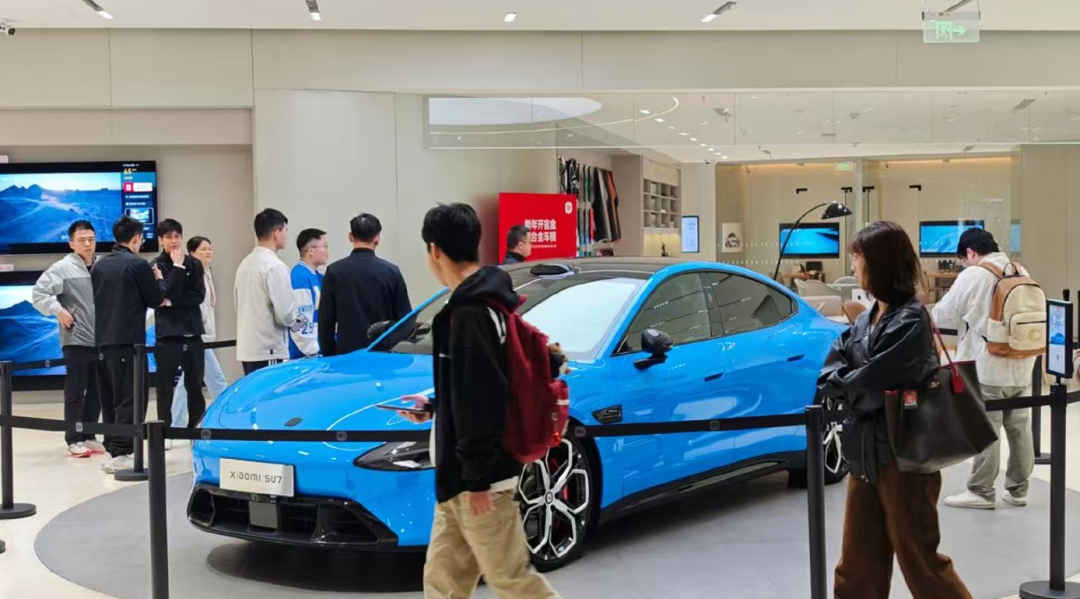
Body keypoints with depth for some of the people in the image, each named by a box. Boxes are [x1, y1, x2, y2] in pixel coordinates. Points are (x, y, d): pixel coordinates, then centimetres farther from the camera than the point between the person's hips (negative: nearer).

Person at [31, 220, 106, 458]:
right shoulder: (63, 268, -6)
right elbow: (38, 293, -9)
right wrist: (58, 311, -15)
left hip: (101, 340, 6)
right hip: (76, 341, -5)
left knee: (97, 391, 10)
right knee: (76, 392, -1)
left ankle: (88, 436, 22)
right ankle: (74, 440, 6)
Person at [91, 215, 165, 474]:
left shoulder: (99, 265, 9)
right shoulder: (138, 264, -9)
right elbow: (157, 300, -4)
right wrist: (157, 280, 15)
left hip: (103, 339, 7)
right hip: (129, 339, -7)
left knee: (109, 397, 13)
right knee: (128, 398, -4)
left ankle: (112, 449, 17)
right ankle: (121, 454, -8)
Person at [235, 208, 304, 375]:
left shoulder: (245, 263, 11)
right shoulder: (275, 266, -15)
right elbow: (285, 313, -17)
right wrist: (298, 321, 3)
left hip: (246, 348, 8)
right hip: (268, 350, -8)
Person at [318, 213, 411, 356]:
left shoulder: (335, 271, -2)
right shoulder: (391, 271, -2)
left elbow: (326, 319, 0)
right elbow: (405, 317, 1)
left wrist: (328, 354, 8)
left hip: (347, 351, 0)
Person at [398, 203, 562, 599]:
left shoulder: (470, 313, -20)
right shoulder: (484, 302, 11)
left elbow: (480, 398, -24)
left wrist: (477, 479, -21)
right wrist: (433, 407, 29)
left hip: (478, 477, -10)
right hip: (462, 477, 10)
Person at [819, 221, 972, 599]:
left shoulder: (912, 321, -17)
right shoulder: (864, 320, 8)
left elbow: (868, 387, -22)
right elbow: (828, 376, 5)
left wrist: (846, 385, -3)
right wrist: (855, 385, -15)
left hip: (904, 457, -8)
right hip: (865, 456, 8)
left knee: (919, 560, 5)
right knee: (858, 562, 14)